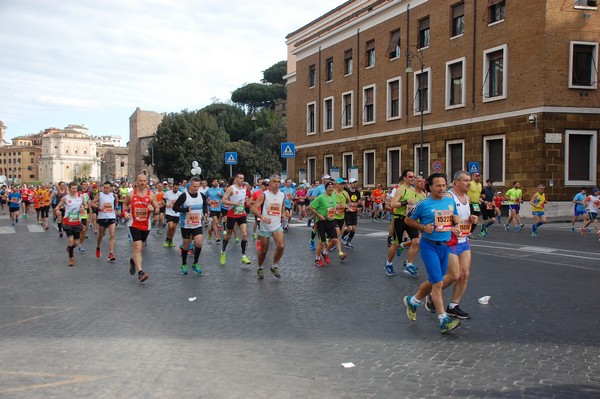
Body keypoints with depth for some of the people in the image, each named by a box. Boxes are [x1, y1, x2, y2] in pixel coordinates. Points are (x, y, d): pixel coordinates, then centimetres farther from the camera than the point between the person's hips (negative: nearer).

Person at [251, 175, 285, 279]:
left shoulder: (282, 195, 3)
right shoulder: (264, 195, -12)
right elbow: (254, 208, -20)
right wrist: (262, 217, -34)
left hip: (277, 225, 3)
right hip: (265, 227, -3)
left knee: (281, 246, -16)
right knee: (264, 250, 7)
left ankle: (274, 267, 5)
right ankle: (260, 269, 31)